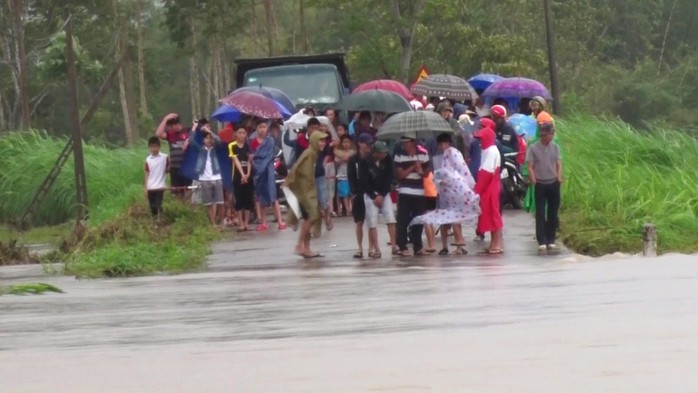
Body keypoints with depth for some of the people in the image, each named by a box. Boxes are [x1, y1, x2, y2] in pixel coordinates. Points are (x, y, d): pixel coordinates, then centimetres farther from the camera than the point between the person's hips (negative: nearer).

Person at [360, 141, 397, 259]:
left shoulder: (387, 160, -5)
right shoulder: (364, 162, -12)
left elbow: (389, 178, -3)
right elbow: (363, 182, -11)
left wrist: (382, 195, -10)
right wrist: (374, 197, -13)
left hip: (384, 193, 2)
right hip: (370, 194, -2)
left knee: (391, 219, -9)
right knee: (372, 222, -5)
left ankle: (394, 245, -9)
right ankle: (376, 249, -3)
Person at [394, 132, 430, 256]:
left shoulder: (423, 155, 3)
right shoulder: (399, 156, -1)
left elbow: (427, 173, 9)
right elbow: (400, 174, -7)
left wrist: (421, 171, -13)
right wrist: (413, 167, -18)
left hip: (419, 192, 2)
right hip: (404, 192, -2)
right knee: (403, 220, -3)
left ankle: (418, 247, 14)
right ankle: (402, 247, 0)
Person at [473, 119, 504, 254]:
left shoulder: (492, 151, -16)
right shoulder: (488, 150, 12)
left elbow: (486, 173, -20)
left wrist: (477, 189, -18)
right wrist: (478, 188, 9)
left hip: (490, 188, -9)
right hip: (488, 188, 9)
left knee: (493, 216, -6)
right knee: (491, 216, 11)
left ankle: (497, 245, -3)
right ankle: (494, 243, 16)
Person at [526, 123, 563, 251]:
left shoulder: (555, 147, 5)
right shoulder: (533, 148, -5)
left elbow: (559, 164, 6)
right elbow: (530, 167, -5)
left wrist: (559, 177, -8)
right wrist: (533, 180, -16)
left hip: (553, 183, 3)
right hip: (540, 184, -3)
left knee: (553, 213, 6)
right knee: (540, 214, -3)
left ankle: (551, 240, 13)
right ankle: (542, 241, -3)